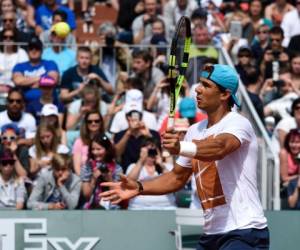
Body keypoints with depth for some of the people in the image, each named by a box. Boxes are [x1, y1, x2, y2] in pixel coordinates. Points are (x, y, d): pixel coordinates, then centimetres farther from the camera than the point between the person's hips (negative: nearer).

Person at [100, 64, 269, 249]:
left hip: (244, 232, -8)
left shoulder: (238, 123, -11)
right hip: (211, 234, 8)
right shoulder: (195, 131, 13)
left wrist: (181, 147, -51)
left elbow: (220, 146, -34)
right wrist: (139, 187, 4)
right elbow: (177, 177, 19)